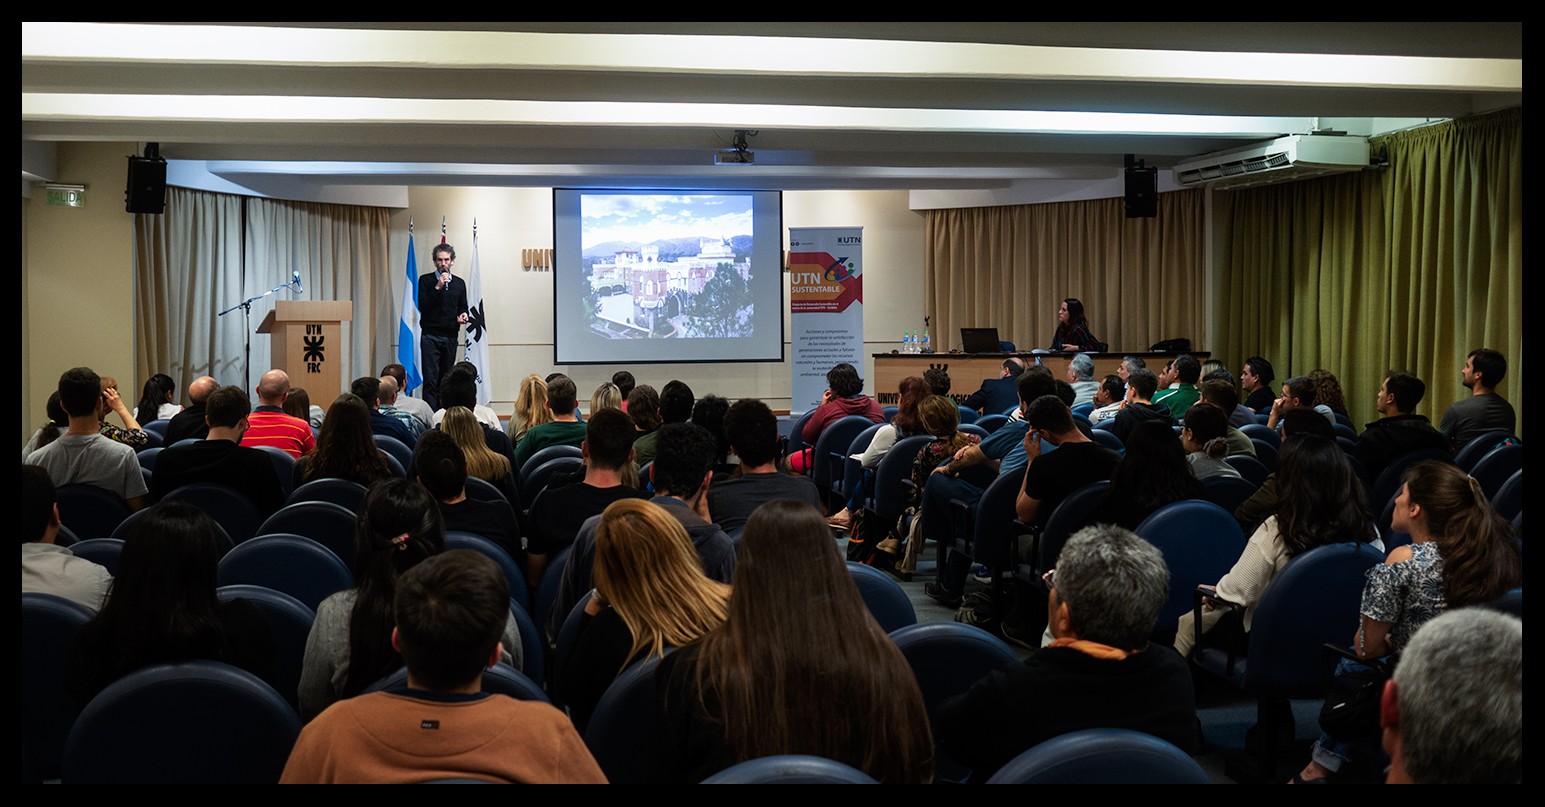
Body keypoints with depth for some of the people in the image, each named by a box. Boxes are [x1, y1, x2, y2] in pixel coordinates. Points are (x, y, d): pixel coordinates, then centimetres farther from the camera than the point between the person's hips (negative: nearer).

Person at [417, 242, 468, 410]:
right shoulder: (426, 280, 4)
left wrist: (463, 315, -1)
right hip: (430, 336, -3)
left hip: (451, 337, 4)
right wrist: (438, 287, -13)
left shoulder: (459, 283, 15)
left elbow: (462, 307, 22)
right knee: (431, 379, -11)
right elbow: (422, 306, -6)